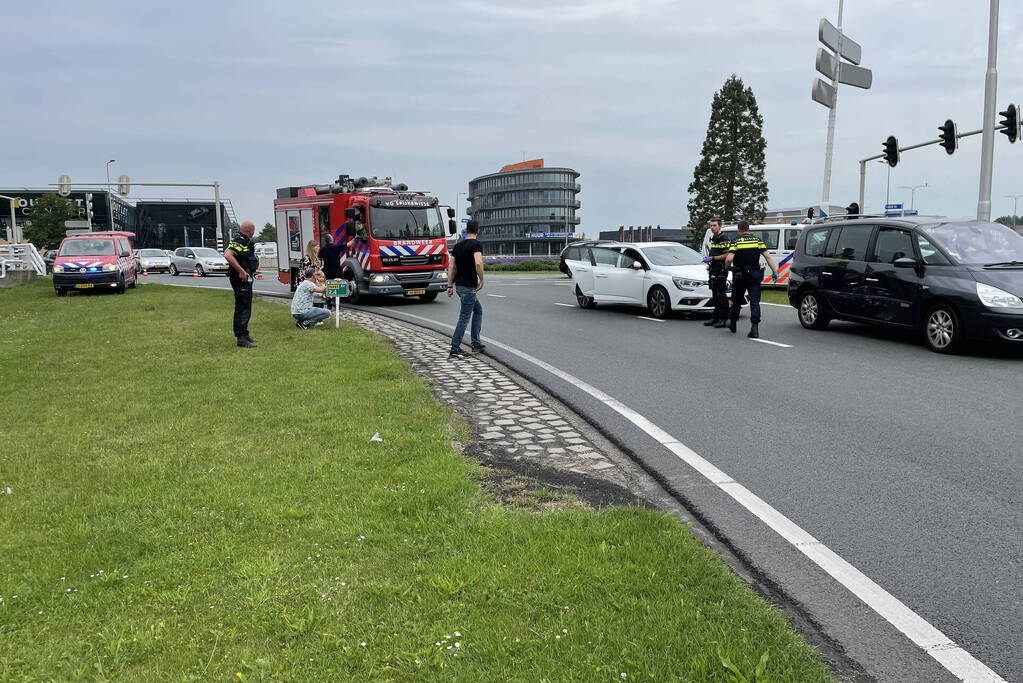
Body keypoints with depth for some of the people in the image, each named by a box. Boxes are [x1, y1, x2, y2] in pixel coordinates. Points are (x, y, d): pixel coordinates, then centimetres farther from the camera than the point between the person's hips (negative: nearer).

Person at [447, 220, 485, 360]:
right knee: (464, 318, -3)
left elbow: (451, 266, 10)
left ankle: (476, 343, 20)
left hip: (459, 285, 8)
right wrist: (481, 280, -15)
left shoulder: (458, 245, 11)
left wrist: (450, 286, 12)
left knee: (478, 310, 21)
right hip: (469, 286, -8)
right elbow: (478, 263, -27)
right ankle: (455, 350, -1)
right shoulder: (476, 244, -11)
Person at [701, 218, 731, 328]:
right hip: (713, 271, 9)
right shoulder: (712, 240, 18)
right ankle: (716, 318, 18)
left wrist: (712, 258, -17)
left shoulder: (724, 240, -11)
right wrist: (708, 258, 13)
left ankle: (724, 319, -5)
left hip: (721, 272, -9)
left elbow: (726, 255, -18)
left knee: (721, 295, -8)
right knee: (715, 296, 12)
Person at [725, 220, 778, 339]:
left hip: (739, 276, -1)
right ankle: (755, 327, -14)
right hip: (755, 276, 1)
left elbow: (729, 258, -19)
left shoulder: (736, 242, -5)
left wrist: (728, 266, 2)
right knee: (755, 301, -2)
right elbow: (768, 257, -5)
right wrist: (774, 271, -3)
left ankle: (732, 324, 31)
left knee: (736, 300, 15)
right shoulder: (758, 240, 3)